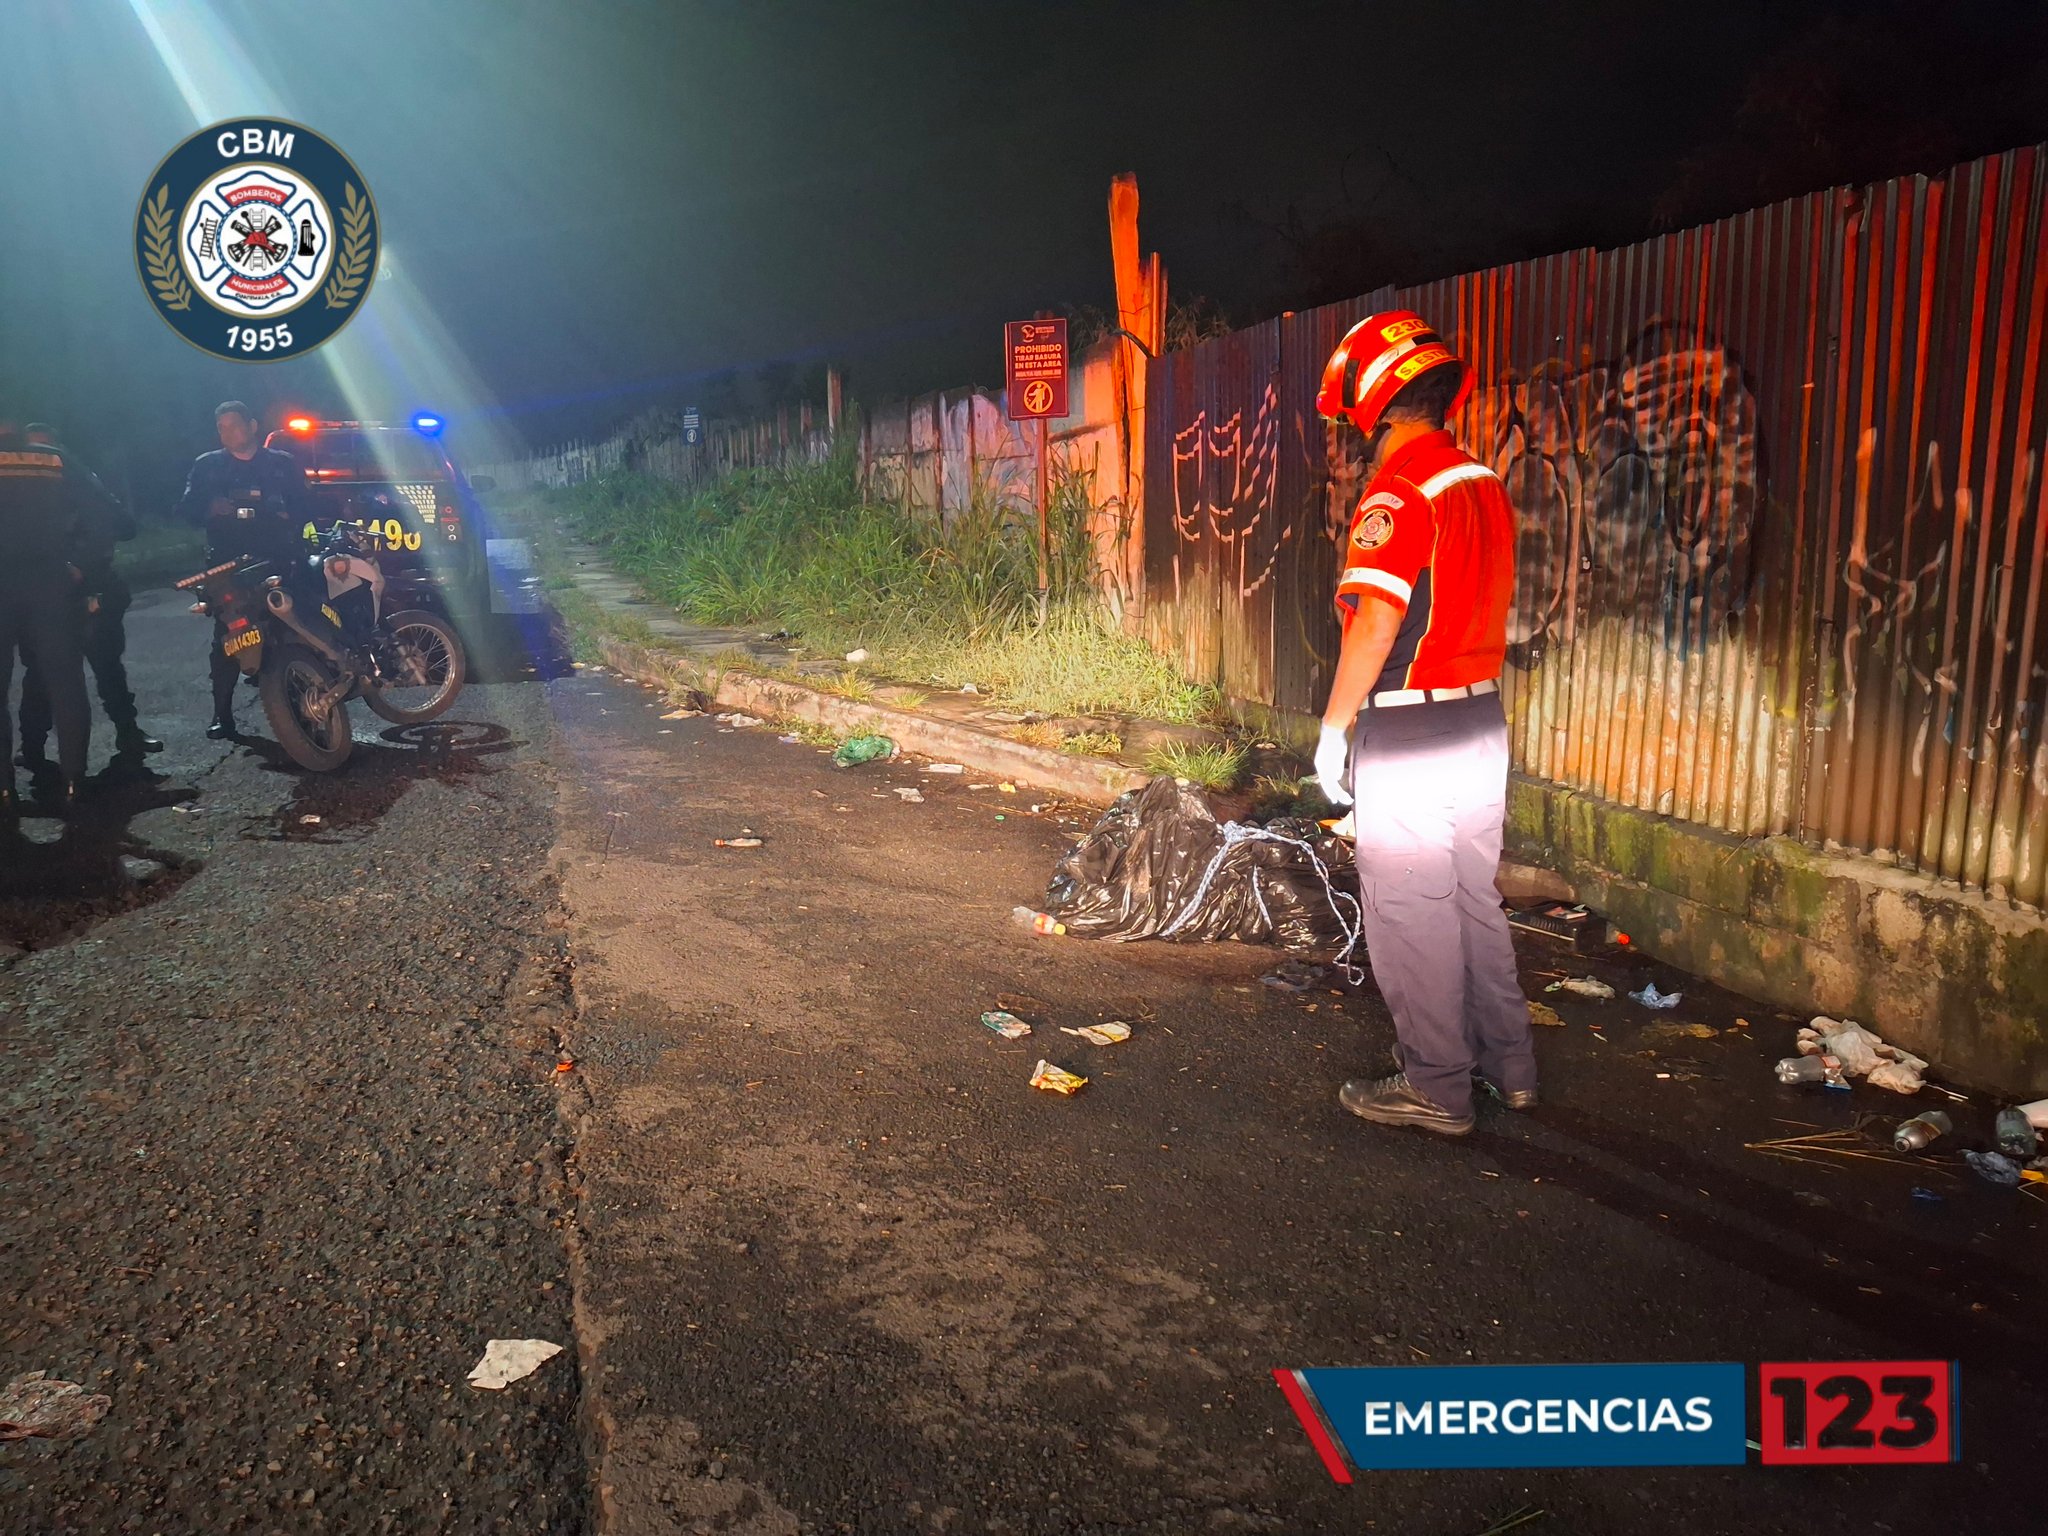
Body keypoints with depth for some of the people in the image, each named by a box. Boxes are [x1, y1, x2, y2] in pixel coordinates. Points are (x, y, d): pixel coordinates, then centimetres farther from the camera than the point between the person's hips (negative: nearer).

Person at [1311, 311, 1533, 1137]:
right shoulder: (1483, 484, 10)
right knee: (1474, 898, 19)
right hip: (1481, 721, 9)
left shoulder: (1397, 491, -18)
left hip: (1408, 737, -9)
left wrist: (1334, 726, -15)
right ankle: (1509, 1066, 30)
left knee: (1410, 913, 2)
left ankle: (1436, 1087, 13)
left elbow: (1375, 622, -23)